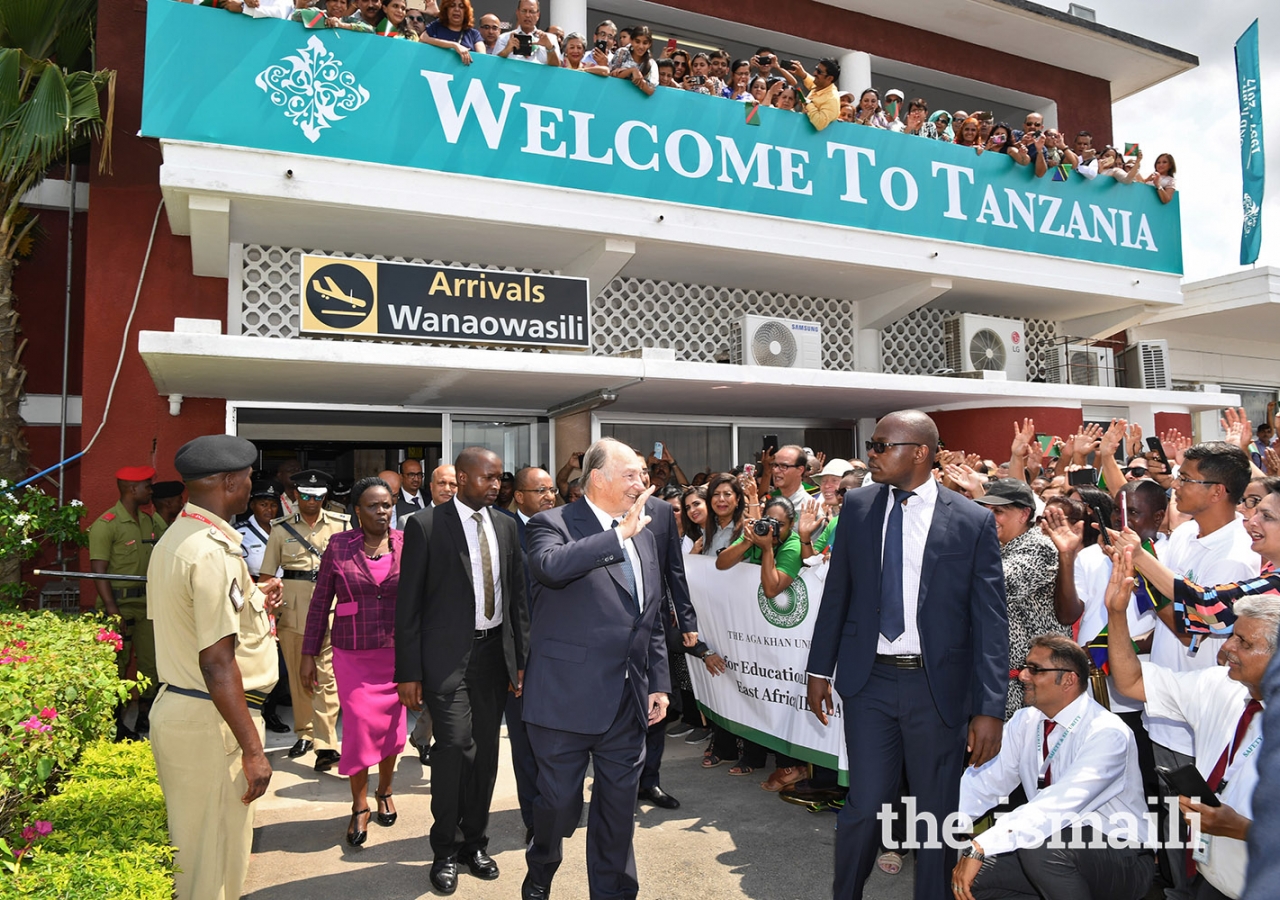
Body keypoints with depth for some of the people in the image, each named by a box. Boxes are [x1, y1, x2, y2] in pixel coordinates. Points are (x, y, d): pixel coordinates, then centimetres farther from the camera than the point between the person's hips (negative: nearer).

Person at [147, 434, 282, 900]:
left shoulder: (172, 540, 10)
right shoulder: (213, 552, -22)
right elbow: (217, 663, -24)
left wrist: (249, 601, 21)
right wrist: (252, 750, -21)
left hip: (173, 707, 10)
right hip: (210, 722, -10)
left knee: (189, 849, 22)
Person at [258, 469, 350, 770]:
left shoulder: (340, 525, 5)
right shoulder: (281, 528, 6)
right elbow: (266, 573, 8)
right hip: (292, 607, 2)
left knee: (327, 675, -8)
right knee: (298, 674, 11)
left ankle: (325, 744, -8)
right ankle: (304, 734, 27)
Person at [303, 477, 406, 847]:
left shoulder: (407, 544, -1)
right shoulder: (339, 545, -3)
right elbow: (320, 602, 1)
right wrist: (308, 655, 1)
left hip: (397, 652, 1)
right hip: (352, 655, -1)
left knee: (392, 727, 11)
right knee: (359, 728, -2)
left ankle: (384, 791, 36)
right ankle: (359, 806, 20)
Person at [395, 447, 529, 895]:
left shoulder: (505, 526, 8)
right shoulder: (426, 525, -6)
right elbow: (408, 602, -5)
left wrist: (522, 657, 9)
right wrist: (408, 672, -8)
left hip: (494, 652, 5)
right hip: (446, 654, -4)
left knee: (485, 750, 11)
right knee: (456, 745, -13)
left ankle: (474, 842, 29)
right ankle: (446, 850, 8)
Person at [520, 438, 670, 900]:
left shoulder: (643, 536, 12)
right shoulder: (553, 524, -8)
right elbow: (550, 566, -33)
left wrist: (659, 683, 12)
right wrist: (621, 533, -25)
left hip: (627, 701, 6)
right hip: (567, 698, -5)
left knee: (619, 805, 14)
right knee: (559, 802, 9)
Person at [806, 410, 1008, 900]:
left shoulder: (973, 521, -7)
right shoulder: (857, 506, 2)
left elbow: (991, 621, -7)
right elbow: (836, 593, 9)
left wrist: (989, 709, -11)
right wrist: (819, 669, 9)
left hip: (938, 687, -1)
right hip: (870, 679, 2)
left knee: (937, 810, 12)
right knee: (865, 804, 5)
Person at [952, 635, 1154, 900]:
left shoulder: (1107, 734, -22)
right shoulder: (1024, 722, 0)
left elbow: (1059, 805, -35)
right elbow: (983, 782, -5)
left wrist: (980, 847, -39)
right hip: (1053, 852, 6)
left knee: (1039, 845, -35)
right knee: (968, 873, -14)